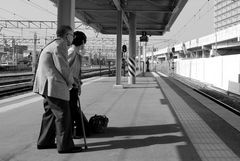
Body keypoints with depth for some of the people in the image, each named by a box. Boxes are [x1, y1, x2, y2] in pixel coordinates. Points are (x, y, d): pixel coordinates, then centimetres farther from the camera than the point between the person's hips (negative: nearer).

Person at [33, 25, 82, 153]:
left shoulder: (52, 45, 22)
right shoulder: (60, 45, -11)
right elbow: (62, 66, -16)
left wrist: (72, 79, 17)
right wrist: (71, 82, -2)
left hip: (47, 86, 11)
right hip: (54, 85, -11)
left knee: (50, 113, 17)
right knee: (63, 114, -6)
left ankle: (44, 142, 24)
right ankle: (65, 145, -1)